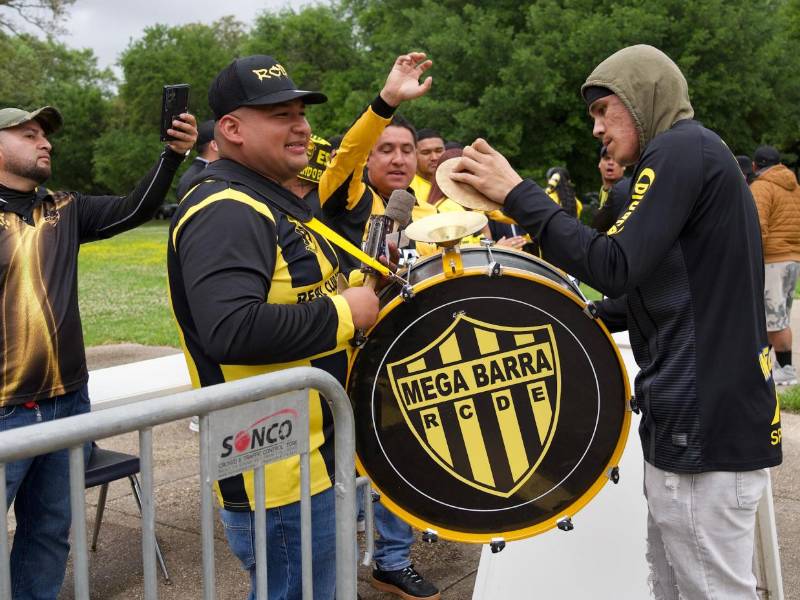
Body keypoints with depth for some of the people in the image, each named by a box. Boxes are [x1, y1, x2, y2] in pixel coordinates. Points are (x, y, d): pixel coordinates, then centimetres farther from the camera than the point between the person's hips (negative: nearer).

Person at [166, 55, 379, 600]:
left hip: (315, 458, 10)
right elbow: (231, 329, -34)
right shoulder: (226, 213, -19)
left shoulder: (276, 205, 14)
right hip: (281, 479, -10)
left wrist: (356, 298, 7)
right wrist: (344, 314, -22)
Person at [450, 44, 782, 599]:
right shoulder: (696, 154, 20)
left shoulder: (681, 148, -12)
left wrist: (517, 194, -16)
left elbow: (616, 266, -21)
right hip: (708, 411, 10)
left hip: (706, 419, -10)